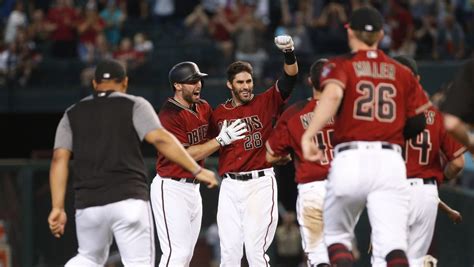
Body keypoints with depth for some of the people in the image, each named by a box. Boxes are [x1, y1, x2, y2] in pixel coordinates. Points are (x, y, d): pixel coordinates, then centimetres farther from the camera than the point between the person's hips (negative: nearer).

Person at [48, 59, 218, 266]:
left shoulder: (72, 115, 15)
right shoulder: (134, 105, 6)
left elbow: (59, 159, 4)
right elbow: (160, 139, -9)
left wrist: (58, 208, 1)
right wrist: (197, 170, -8)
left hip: (88, 203, 4)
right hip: (129, 200, -3)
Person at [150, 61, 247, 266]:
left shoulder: (203, 107, 9)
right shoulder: (169, 115, -17)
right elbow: (185, 155, -19)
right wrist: (222, 140, -19)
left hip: (193, 187, 9)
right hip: (171, 188, -9)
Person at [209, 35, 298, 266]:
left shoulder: (265, 103, 2)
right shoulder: (219, 114, 11)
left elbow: (289, 78, -12)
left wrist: (289, 53, -28)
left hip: (260, 183, -4)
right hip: (230, 186, 4)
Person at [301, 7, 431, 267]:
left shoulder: (340, 65, 6)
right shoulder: (402, 73, 15)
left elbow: (333, 94, -16)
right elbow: (419, 124, 11)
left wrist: (308, 135, -25)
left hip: (350, 160, -1)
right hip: (391, 161, 1)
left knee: (336, 235, 16)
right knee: (392, 244, -7)